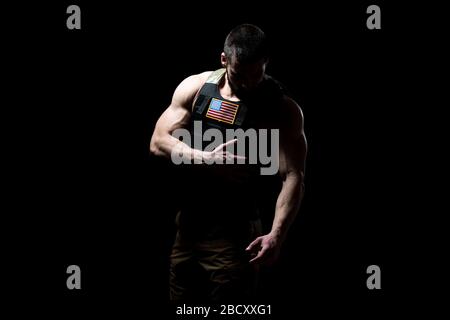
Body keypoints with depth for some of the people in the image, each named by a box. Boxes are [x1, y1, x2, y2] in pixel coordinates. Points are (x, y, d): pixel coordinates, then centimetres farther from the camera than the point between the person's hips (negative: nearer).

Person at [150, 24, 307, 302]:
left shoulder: (282, 109, -10)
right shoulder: (195, 87, 1)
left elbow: (293, 177, -16)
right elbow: (159, 142, -3)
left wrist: (276, 235, -30)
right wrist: (208, 160, -21)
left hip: (236, 233, -4)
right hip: (187, 225, 4)